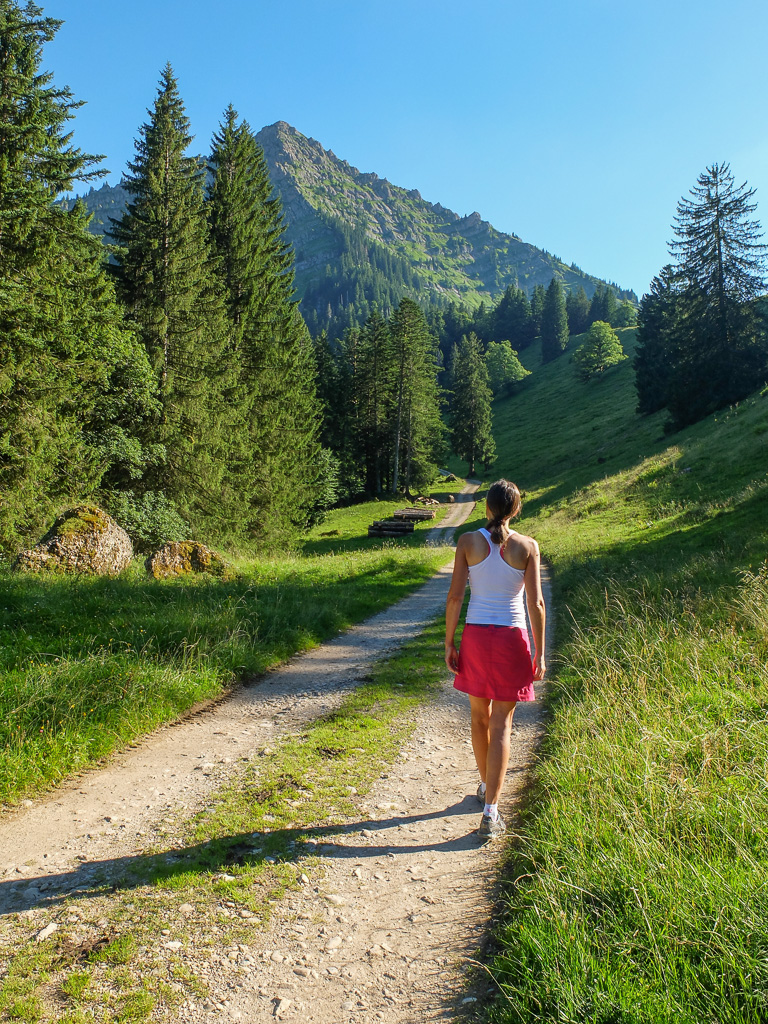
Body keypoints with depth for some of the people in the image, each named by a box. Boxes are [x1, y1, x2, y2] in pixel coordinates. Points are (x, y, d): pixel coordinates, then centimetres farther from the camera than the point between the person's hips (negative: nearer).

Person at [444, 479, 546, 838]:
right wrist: (539, 654, 1)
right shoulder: (527, 546, -4)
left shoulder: (468, 542, -4)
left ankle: (486, 786, 39)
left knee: (479, 715, 20)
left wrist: (449, 643, 3)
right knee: (501, 724, 5)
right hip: (512, 637, -1)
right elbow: (535, 603, -6)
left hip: (475, 635, 1)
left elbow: (455, 597, -5)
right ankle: (490, 811, 0)